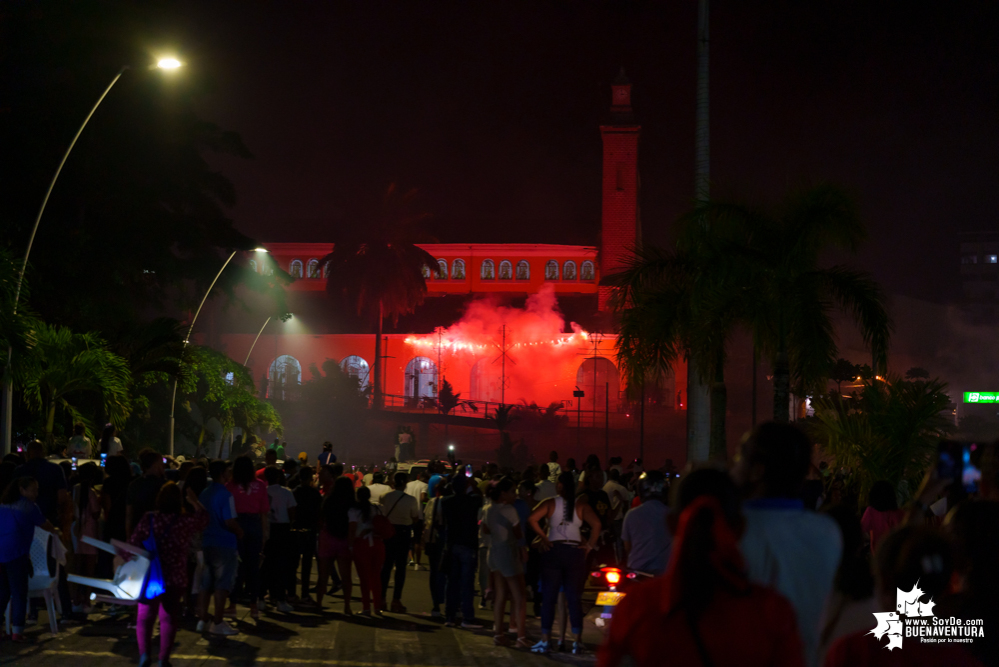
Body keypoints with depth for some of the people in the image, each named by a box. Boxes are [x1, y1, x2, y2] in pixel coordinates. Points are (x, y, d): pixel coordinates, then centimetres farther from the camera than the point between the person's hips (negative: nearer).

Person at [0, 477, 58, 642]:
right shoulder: (30, 507, 2)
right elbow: (45, 525, 12)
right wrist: (56, 531, 33)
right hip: (16, 554, -5)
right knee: (19, 593, 2)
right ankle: (17, 631, 1)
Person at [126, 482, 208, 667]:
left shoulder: (148, 518, -4)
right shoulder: (185, 521, -4)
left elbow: (134, 544, -6)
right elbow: (204, 519, 17)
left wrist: (123, 558, 7)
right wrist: (195, 502, 30)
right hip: (175, 577, -1)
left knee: (145, 615, 13)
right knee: (169, 617, 8)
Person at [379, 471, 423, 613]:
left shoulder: (386, 497, -7)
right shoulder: (411, 500, -12)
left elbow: (382, 515, -2)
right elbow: (415, 520, -6)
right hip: (404, 532, -2)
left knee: (386, 565, 13)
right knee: (400, 566, 4)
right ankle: (396, 600, 2)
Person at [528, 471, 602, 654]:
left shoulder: (550, 503, 0)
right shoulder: (581, 506, 1)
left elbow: (532, 519, -14)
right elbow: (596, 524, -12)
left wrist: (544, 537, -5)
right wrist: (590, 545, -4)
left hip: (553, 550, -1)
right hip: (575, 552, 1)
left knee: (549, 597, 4)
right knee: (574, 598, 5)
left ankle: (545, 640, 4)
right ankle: (577, 641, 4)